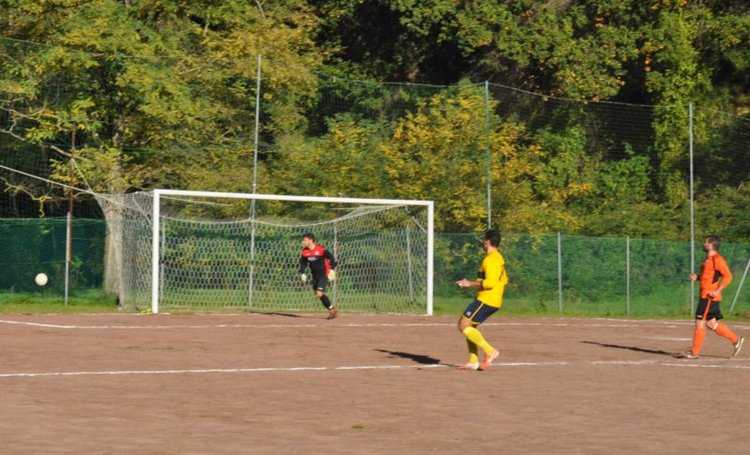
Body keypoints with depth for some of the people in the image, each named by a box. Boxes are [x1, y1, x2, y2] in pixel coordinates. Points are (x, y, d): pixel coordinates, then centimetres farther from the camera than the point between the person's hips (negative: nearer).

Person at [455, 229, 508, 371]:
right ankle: (473, 361, 12)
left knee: (463, 326, -10)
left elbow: (490, 283, -25)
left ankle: (490, 351, -13)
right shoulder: (499, 258, 16)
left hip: (486, 299, -10)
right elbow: (504, 280, 25)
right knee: (468, 326, 15)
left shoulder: (490, 259, -16)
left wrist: (470, 284, -18)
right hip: (494, 300, 10)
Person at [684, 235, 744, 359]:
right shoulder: (708, 259, 16)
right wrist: (697, 278, 8)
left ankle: (695, 352, 2)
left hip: (710, 297, -10)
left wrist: (717, 291, -24)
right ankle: (736, 339, 18)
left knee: (700, 323, -5)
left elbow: (728, 276, -20)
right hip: (705, 296, 10)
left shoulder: (717, 259, -14)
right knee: (711, 323, 13)